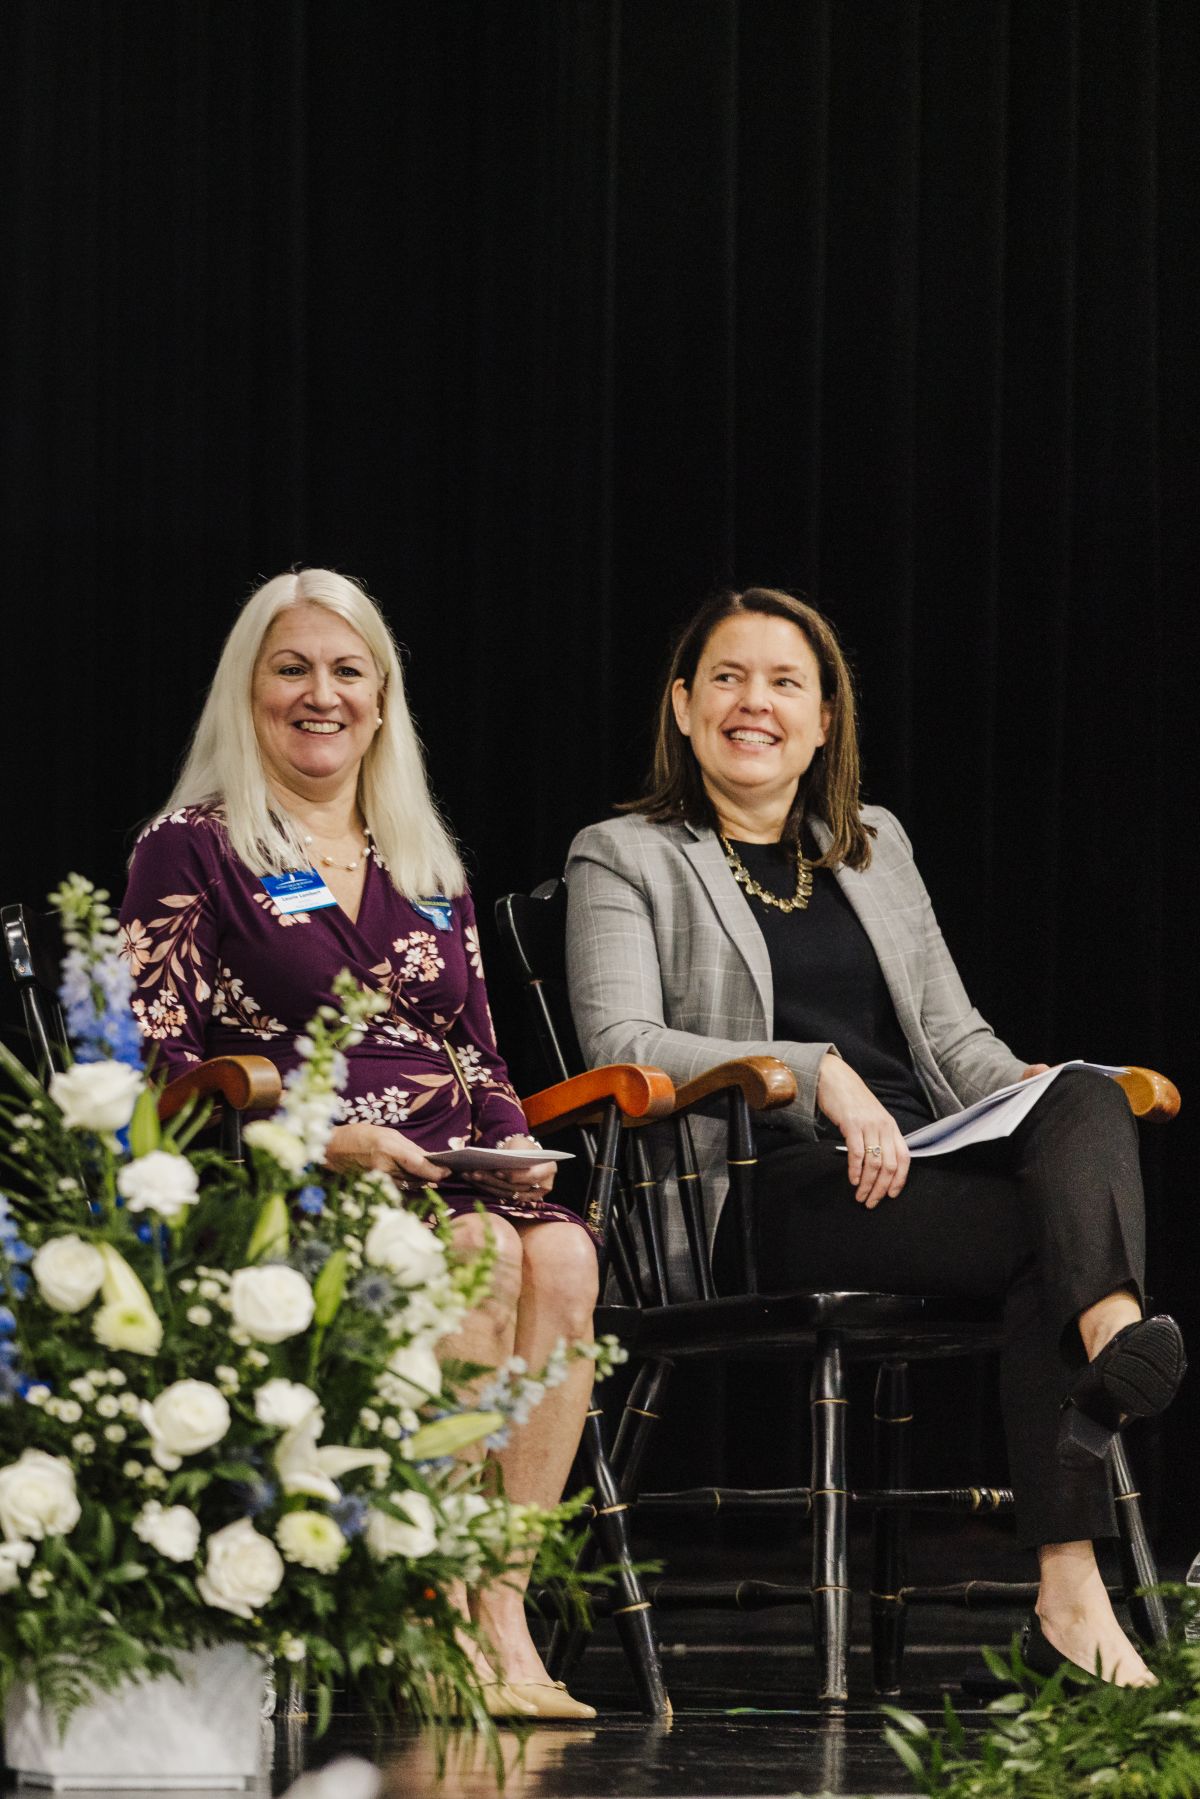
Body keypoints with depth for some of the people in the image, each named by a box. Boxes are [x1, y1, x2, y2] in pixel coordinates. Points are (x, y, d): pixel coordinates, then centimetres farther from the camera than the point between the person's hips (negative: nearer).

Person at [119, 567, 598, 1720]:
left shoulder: (426, 867, 23)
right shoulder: (191, 852, 6)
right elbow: (159, 1066, -4)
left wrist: (512, 1145, -2)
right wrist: (322, 1140, -18)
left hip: (452, 1180, 5)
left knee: (562, 1258, -29)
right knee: (481, 1258, -34)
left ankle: (500, 1611, -30)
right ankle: (445, 1621, -29)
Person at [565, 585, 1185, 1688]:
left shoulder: (875, 845, 26)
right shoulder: (624, 859, 10)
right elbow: (622, 1043, -6)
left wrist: (1042, 1102, 0)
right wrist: (819, 1076, -19)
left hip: (928, 1163, 5)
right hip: (770, 1189, -5)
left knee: (1089, 1102, -31)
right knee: (1057, 1227, -30)